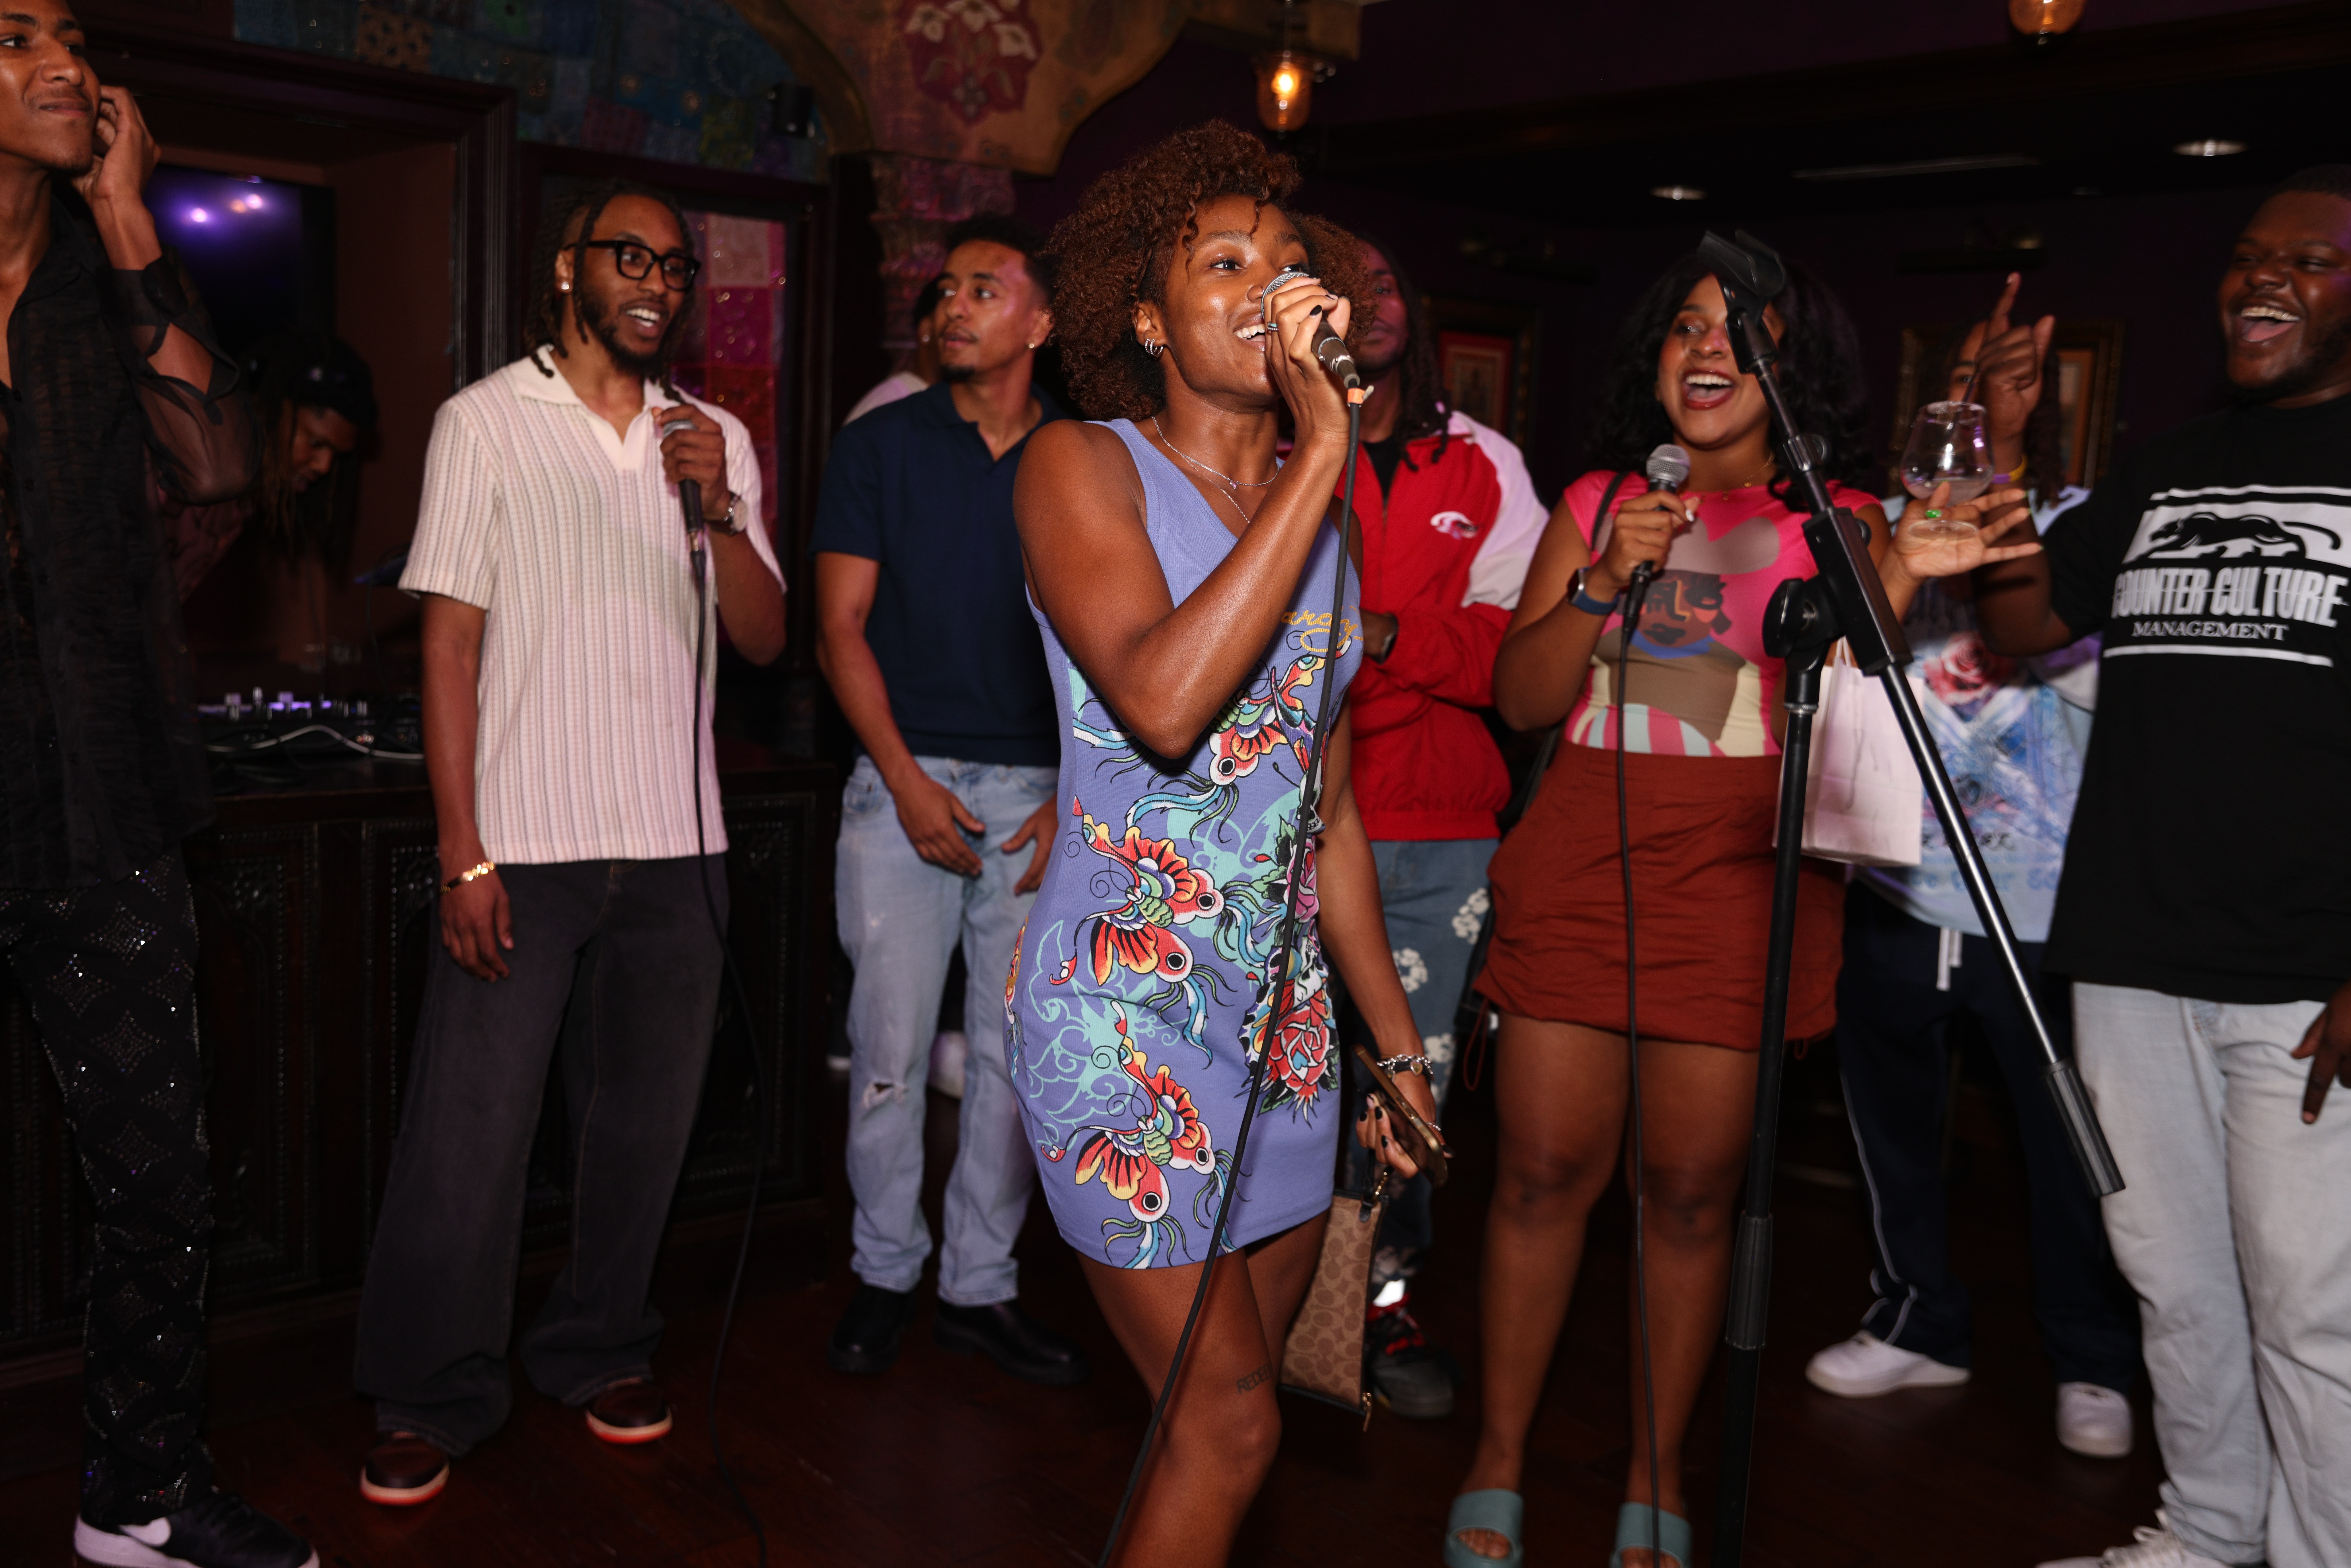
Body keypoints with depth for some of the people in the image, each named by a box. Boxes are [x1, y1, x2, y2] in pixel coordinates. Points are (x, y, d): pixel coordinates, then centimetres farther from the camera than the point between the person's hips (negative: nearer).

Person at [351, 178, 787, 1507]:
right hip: (525, 842, -3)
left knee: (646, 1120, 10)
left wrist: (717, 505, -11)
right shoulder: (487, 420, 1)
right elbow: (450, 643, -3)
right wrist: (465, 855, -10)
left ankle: (601, 1351, 28)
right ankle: (435, 1398, 14)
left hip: (676, 845, 4)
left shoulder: (716, 437, 12)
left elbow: (766, 638, 7)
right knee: (471, 1128, -2)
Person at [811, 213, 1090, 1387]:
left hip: (1037, 790, 1)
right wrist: (908, 782, -8)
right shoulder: (881, 445, 5)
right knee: (892, 1046, -1)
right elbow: (841, 628, 1)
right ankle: (883, 1271, 18)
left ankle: (980, 1288, 18)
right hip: (905, 779, -1)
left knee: (1018, 1050, 4)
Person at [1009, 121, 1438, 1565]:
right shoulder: (1083, 468, -7)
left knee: (1239, 1398, 14)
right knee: (1230, 1420, -4)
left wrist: (1397, 1039, 16)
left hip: (1282, 1006, 7)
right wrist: (1324, 452, -23)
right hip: (1121, 1003, -6)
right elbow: (1162, 701, -28)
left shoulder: (1319, 518, 11)